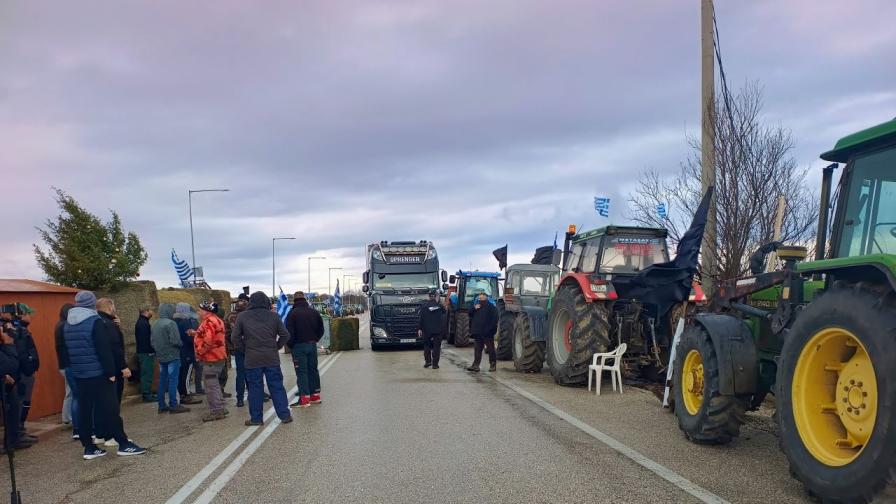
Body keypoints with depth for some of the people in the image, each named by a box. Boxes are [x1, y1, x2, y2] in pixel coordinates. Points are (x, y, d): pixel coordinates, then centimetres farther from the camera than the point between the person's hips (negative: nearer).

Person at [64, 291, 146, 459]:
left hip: (79, 374, 7)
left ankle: (89, 447, 11)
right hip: (98, 374, -7)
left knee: (84, 409, 8)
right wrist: (111, 372, -13)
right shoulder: (95, 322, -13)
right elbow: (104, 350, -16)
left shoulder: (67, 324, 9)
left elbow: (68, 350, 17)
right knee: (110, 408, -2)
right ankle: (123, 444, 1)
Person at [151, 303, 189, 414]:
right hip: (172, 356, -8)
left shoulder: (155, 325, 8)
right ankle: (173, 405, -3)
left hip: (161, 357, 8)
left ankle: (162, 405, 16)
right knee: (173, 380, -4)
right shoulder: (170, 323, -16)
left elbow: (152, 341, 12)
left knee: (162, 381, 12)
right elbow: (175, 341, -21)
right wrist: (181, 344, -1)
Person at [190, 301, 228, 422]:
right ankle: (220, 408, 24)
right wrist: (196, 334, 12)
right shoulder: (216, 320, 15)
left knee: (211, 385, -4)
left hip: (211, 358, -11)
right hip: (218, 357, 11)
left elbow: (208, 341, -28)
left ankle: (216, 411, 1)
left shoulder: (209, 322, -19)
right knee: (214, 384, 18)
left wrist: (199, 352, -16)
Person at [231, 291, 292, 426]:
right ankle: (285, 415, 7)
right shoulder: (273, 316, 2)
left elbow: (236, 337, 1)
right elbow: (285, 334, 1)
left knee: (255, 388, 6)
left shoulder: (242, 317, 2)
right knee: (277, 387, 6)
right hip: (272, 358, 1)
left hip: (252, 359, -1)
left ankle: (256, 418, 10)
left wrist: (243, 349, 11)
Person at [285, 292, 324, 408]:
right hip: (312, 345, 5)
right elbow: (321, 329, 10)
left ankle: (304, 398, -6)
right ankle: (315, 395, 17)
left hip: (299, 346, -5)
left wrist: (290, 345, 0)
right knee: (313, 370, 13)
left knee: (301, 372, -3)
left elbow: (289, 332, -12)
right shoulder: (314, 312, 6)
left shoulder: (293, 313, -10)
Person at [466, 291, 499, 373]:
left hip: (487, 333, -6)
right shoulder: (476, 306, 15)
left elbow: (495, 319, -9)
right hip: (477, 332, 6)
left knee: (490, 348, 2)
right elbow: (470, 314, 9)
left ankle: (493, 365, 8)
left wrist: (491, 328, -18)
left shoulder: (491, 307, -4)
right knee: (477, 349, 7)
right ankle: (475, 365, 8)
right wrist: (474, 308, -10)